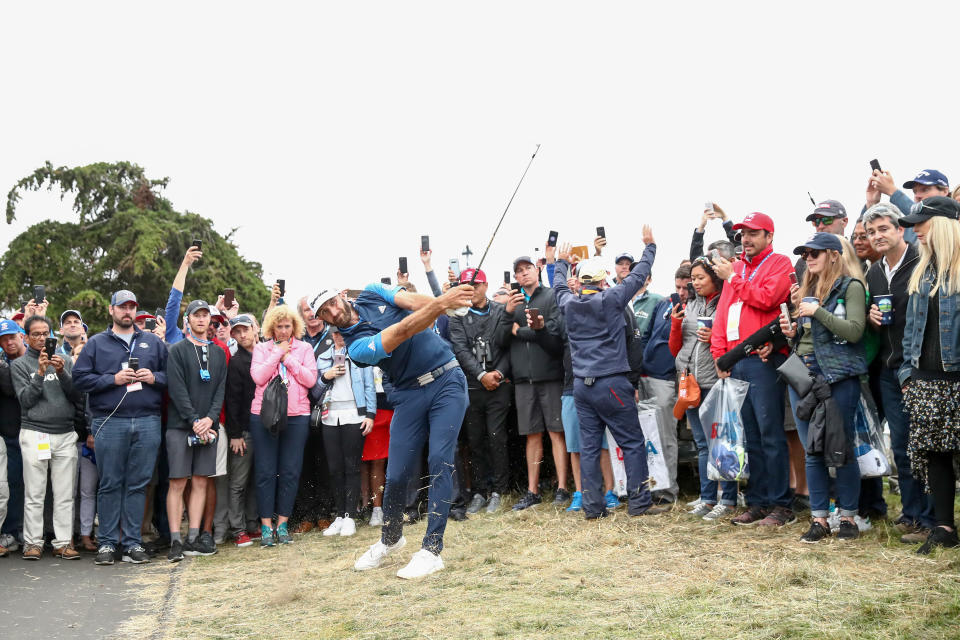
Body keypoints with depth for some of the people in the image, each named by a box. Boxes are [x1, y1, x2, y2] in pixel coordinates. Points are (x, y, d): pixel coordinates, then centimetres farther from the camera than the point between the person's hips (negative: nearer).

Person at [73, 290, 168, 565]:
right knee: (110, 484, 2)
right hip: (109, 423, -1)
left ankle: (133, 542, 10)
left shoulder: (153, 342, 15)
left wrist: (154, 377, -5)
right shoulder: (96, 343, 9)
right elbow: (80, 378, 1)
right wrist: (113, 379, -9)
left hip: (148, 423, 2)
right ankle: (107, 543, 10)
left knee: (138, 484, 4)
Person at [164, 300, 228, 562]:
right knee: (178, 482, -5)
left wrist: (210, 418, -7)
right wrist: (194, 421, -15)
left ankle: (193, 539, 8)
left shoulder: (218, 353, 15)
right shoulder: (178, 350, 1)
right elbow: (177, 389, -8)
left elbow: (221, 390, 9)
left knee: (201, 482, 4)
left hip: (208, 426, 4)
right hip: (180, 426, -4)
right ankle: (176, 541, -3)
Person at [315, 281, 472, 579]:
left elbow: (414, 301, -9)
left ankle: (432, 549, -9)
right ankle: (390, 538, 28)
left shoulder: (371, 294, 3)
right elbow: (402, 332, -22)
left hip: (447, 379, 0)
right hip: (410, 394, 0)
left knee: (440, 461, -12)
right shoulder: (355, 346, -10)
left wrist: (444, 301, -31)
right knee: (396, 474, -1)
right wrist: (442, 304, -33)